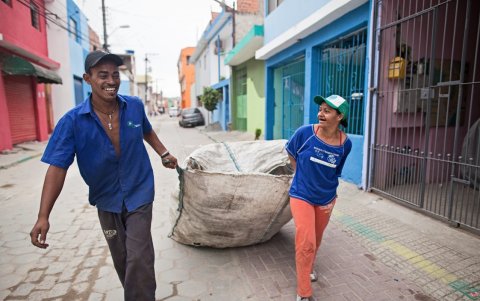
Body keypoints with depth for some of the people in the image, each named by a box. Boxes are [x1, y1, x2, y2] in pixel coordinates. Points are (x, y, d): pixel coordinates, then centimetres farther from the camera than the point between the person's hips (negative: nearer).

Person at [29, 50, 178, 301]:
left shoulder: (135, 106, -11)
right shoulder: (73, 121, -17)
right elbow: (57, 167, -19)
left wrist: (164, 154, 5)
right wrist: (43, 216, -25)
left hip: (139, 194, -1)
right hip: (106, 200, 1)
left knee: (139, 259, -5)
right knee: (121, 260, 19)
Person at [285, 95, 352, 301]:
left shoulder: (345, 143, -12)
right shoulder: (305, 132, -19)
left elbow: (336, 172, 5)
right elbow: (291, 154, 0)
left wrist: (331, 195, 5)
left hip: (326, 199, 3)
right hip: (302, 196, -3)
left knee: (316, 240, 21)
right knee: (306, 243, -9)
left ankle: (308, 267, 51)